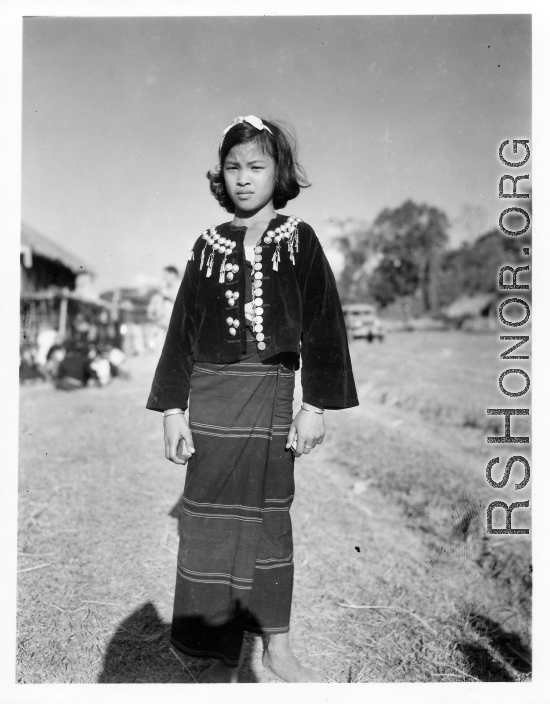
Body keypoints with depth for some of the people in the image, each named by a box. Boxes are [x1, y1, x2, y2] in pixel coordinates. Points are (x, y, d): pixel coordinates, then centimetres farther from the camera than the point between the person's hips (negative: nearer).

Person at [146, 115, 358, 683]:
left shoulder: (299, 241, 2)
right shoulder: (209, 245, 5)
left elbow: (321, 323, -1)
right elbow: (184, 327, 5)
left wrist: (315, 405, -7)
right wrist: (173, 410, -1)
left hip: (272, 396, -1)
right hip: (211, 397, 1)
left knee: (270, 518, 11)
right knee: (210, 524, 4)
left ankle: (276, 648, 27)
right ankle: (223, 656, 19)